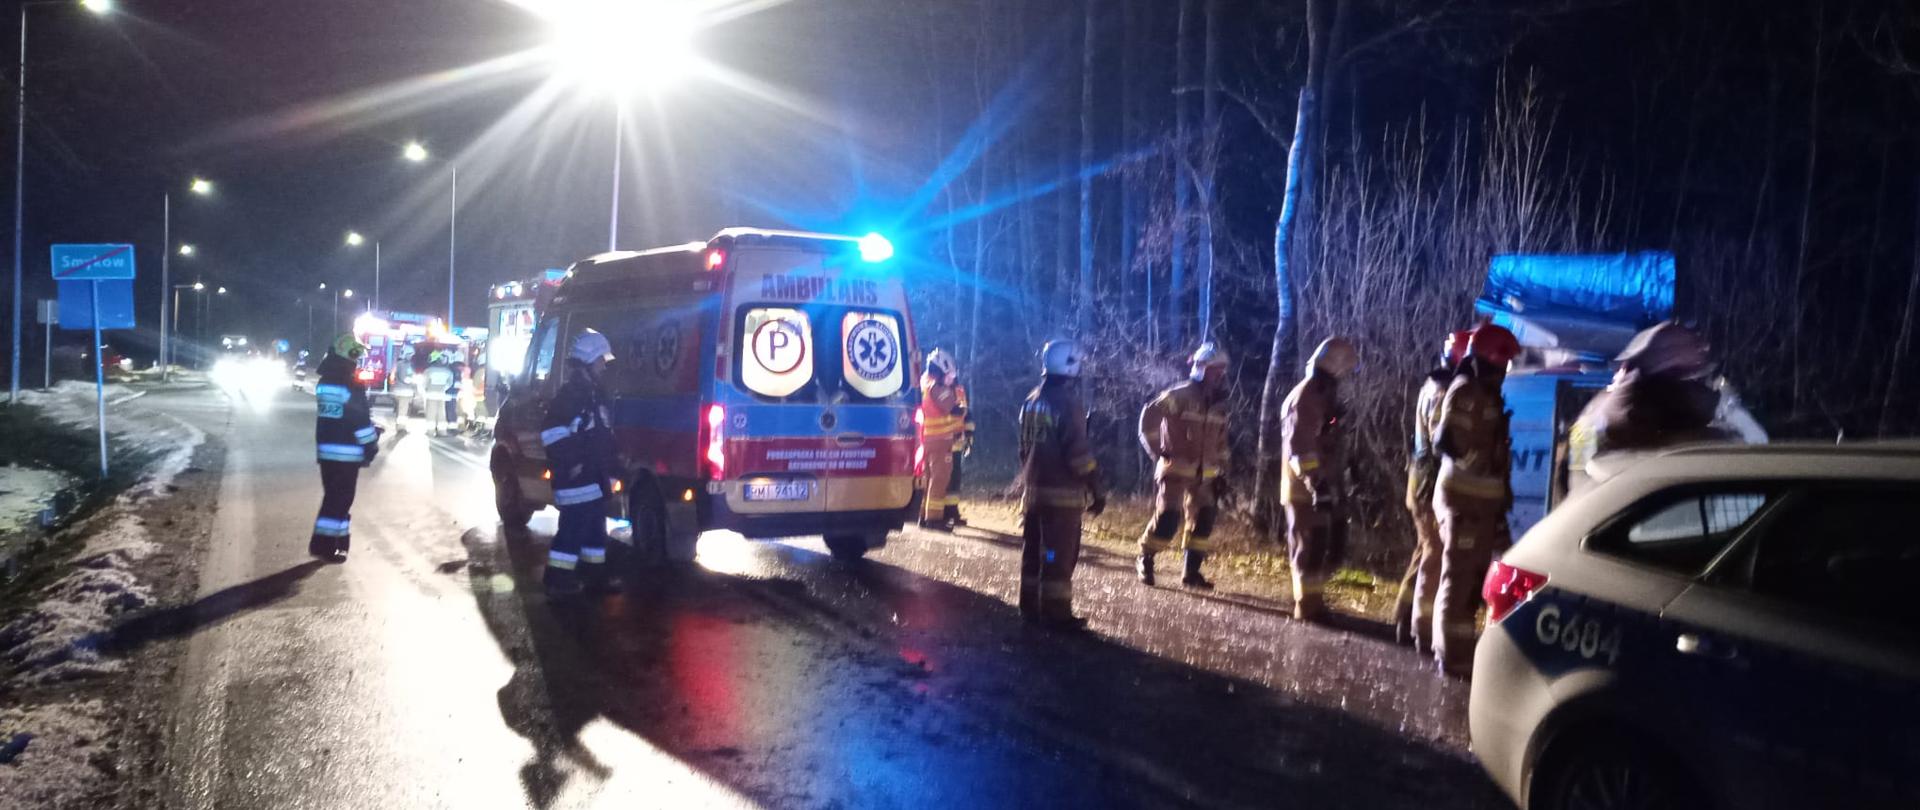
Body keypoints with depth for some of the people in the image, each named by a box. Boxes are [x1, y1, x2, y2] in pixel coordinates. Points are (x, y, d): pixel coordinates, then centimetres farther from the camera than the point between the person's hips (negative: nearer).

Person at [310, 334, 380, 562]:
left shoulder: (323, 383, 10)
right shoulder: (352, 387, -15)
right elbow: (361, 420, -15)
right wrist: (371, 445, -5)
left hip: (325, 448, 8)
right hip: (347, 451, -8)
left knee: (333, 495, 18)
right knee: (341, 498, -3)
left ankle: (337, 536, 27)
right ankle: (325, 544, -5)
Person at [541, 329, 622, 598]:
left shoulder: (593, 394, 17)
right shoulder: (571, 393, -14)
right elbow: (550, 430, -22)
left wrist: (613, 463, 24)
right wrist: (568, 463, -23)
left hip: (594, 477, 10)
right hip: (577, 479, -10)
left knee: (594, 528, 15)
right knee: (573, 528, -6)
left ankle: (594, 574, 24)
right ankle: (558, 580, 0)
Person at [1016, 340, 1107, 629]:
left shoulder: (1032, 401, 9)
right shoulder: (1068, 403, -16)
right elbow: (1079, 453, -19)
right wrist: (1096, 489, -12)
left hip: (1033, 489, 8)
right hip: (1062, 492, -8)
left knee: (1033, 549, 13)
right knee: (1059, 554, -3)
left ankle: (1030, 607, 20)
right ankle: (1055, 613, -1)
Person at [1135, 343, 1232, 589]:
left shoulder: (1219, 404, 10)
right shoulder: (1179, 395, -11)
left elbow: (1221, 440, 18)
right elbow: (1149, 416, -16)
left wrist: (1221, 471, 13)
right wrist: (1157, 451, -15)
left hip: (1203, 474, 6)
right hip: (1175, 469, -6)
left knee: (1204, 519, 0)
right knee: (1167, 518, -11)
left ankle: (1192, 572, 11)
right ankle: (1144, 560, 11)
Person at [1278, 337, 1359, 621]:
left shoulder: (1322, 395, 15)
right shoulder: (1306, 396, -17)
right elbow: (1301, 447, -24)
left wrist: (1333, 482, 26)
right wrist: (1317, 484, -28)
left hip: (1320, 485, 10)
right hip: (1307, 489, -10)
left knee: (1324, 545, 15)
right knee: (1311, 546, -4)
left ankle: (1311, 598, 26)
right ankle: (1308, 605, 3)